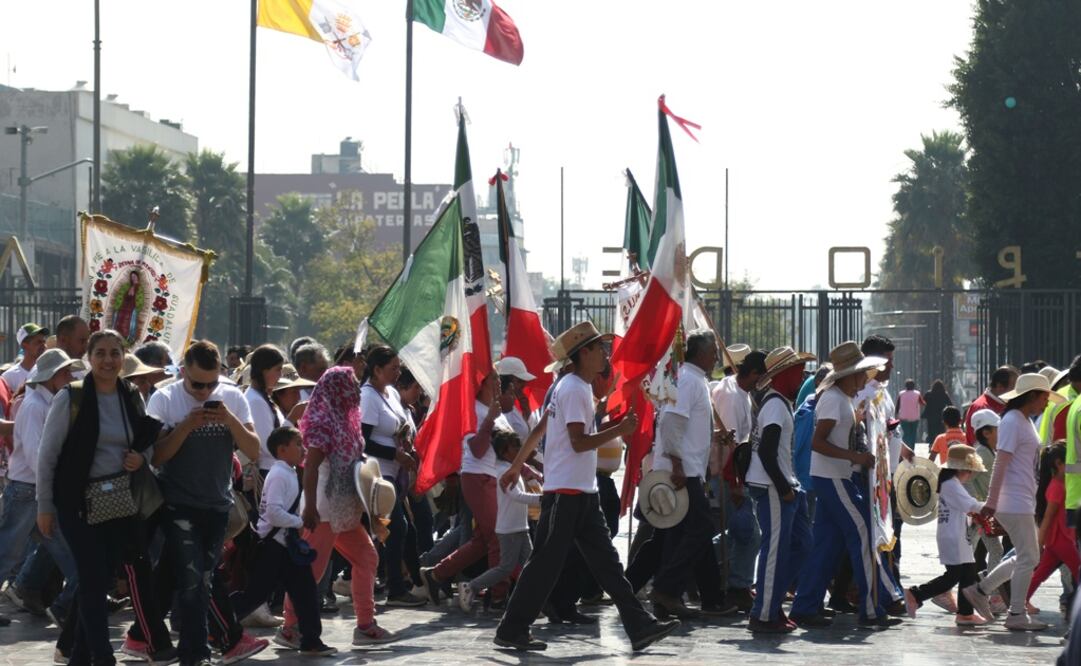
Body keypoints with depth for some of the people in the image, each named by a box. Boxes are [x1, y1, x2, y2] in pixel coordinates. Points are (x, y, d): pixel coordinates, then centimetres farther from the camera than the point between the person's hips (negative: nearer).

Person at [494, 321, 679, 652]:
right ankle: (511, 630, 5)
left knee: (606, 561, 5)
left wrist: (517, 466, 22)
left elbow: (539, 429, 19)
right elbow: (579, 442, -20)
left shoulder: (577, 387, 16)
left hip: (583, 492, 10)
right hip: (565, 491, -10)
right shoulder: (573, 389, -14)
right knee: (545, 564, -4)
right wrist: (619, 430, -16)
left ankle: (640, 627, 3)